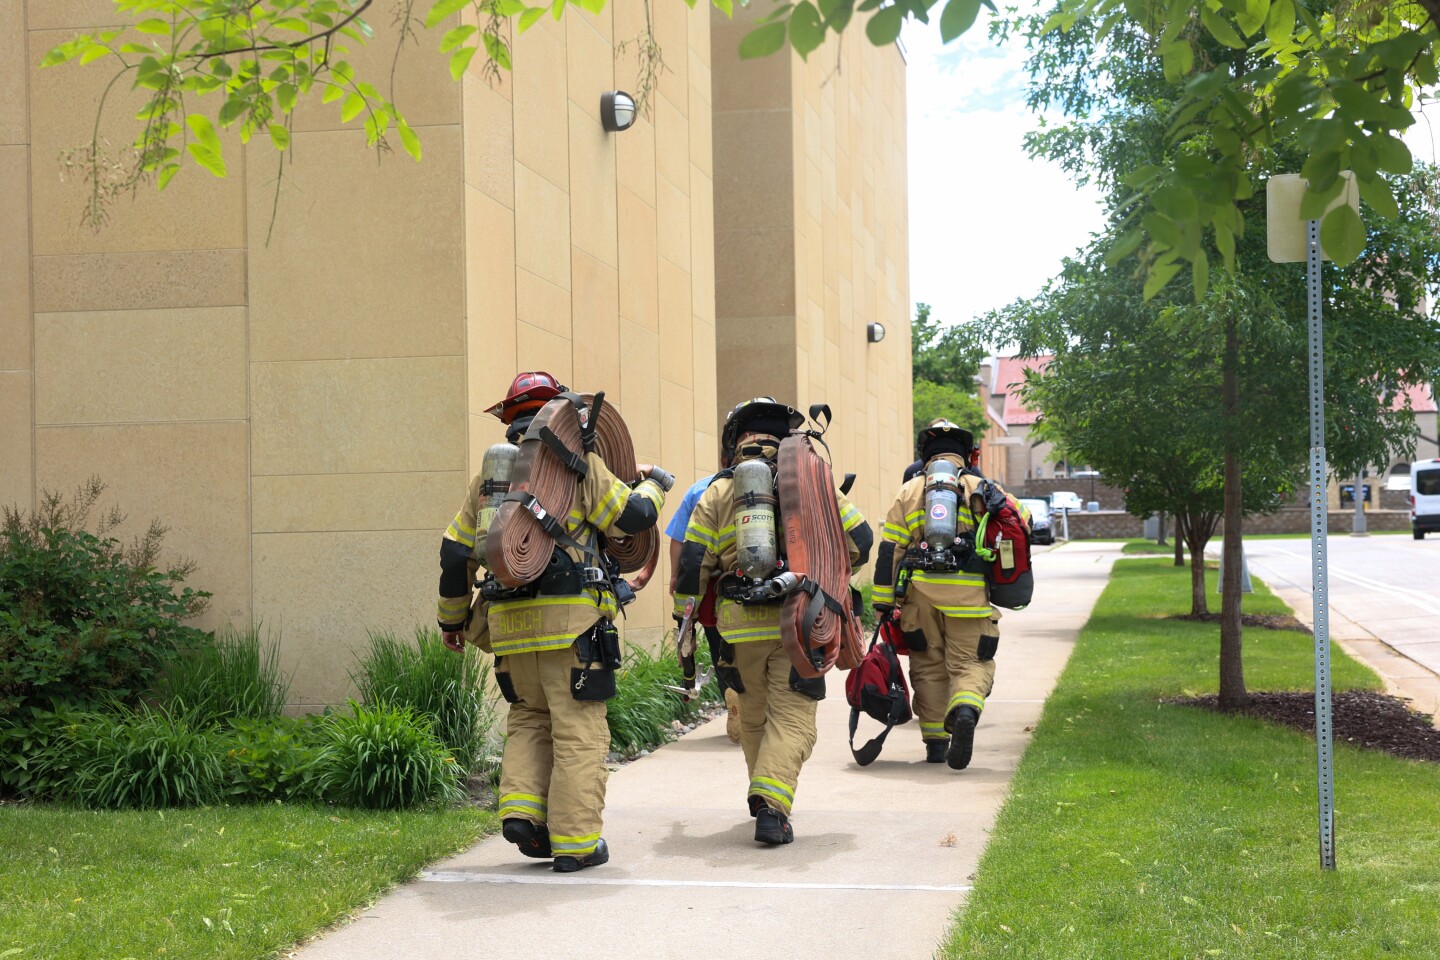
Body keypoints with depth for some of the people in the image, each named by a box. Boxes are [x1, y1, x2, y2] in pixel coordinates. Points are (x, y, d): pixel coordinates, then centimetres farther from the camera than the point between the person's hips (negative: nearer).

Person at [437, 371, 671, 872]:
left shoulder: (490, 476, 14)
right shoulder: (580, 465, -1)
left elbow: (456, 552, 15)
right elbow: (632, 517, -4)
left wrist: (453, 618, 27)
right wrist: (653, 485, 18)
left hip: (511, 620, 5)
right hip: (572, 622, -5)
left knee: (529, 720, 21)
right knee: (579, 731, 0)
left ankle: (521, 810, 4)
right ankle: (575, 841, 0)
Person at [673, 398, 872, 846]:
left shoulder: (717, 492, 5)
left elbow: (693, 562, 1)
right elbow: (858, 538, 9)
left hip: (741, 623, 1)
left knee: (754, 716, 18)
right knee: (791, 716, -1)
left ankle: (765, 800, 27)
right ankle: (772, 805, -18)